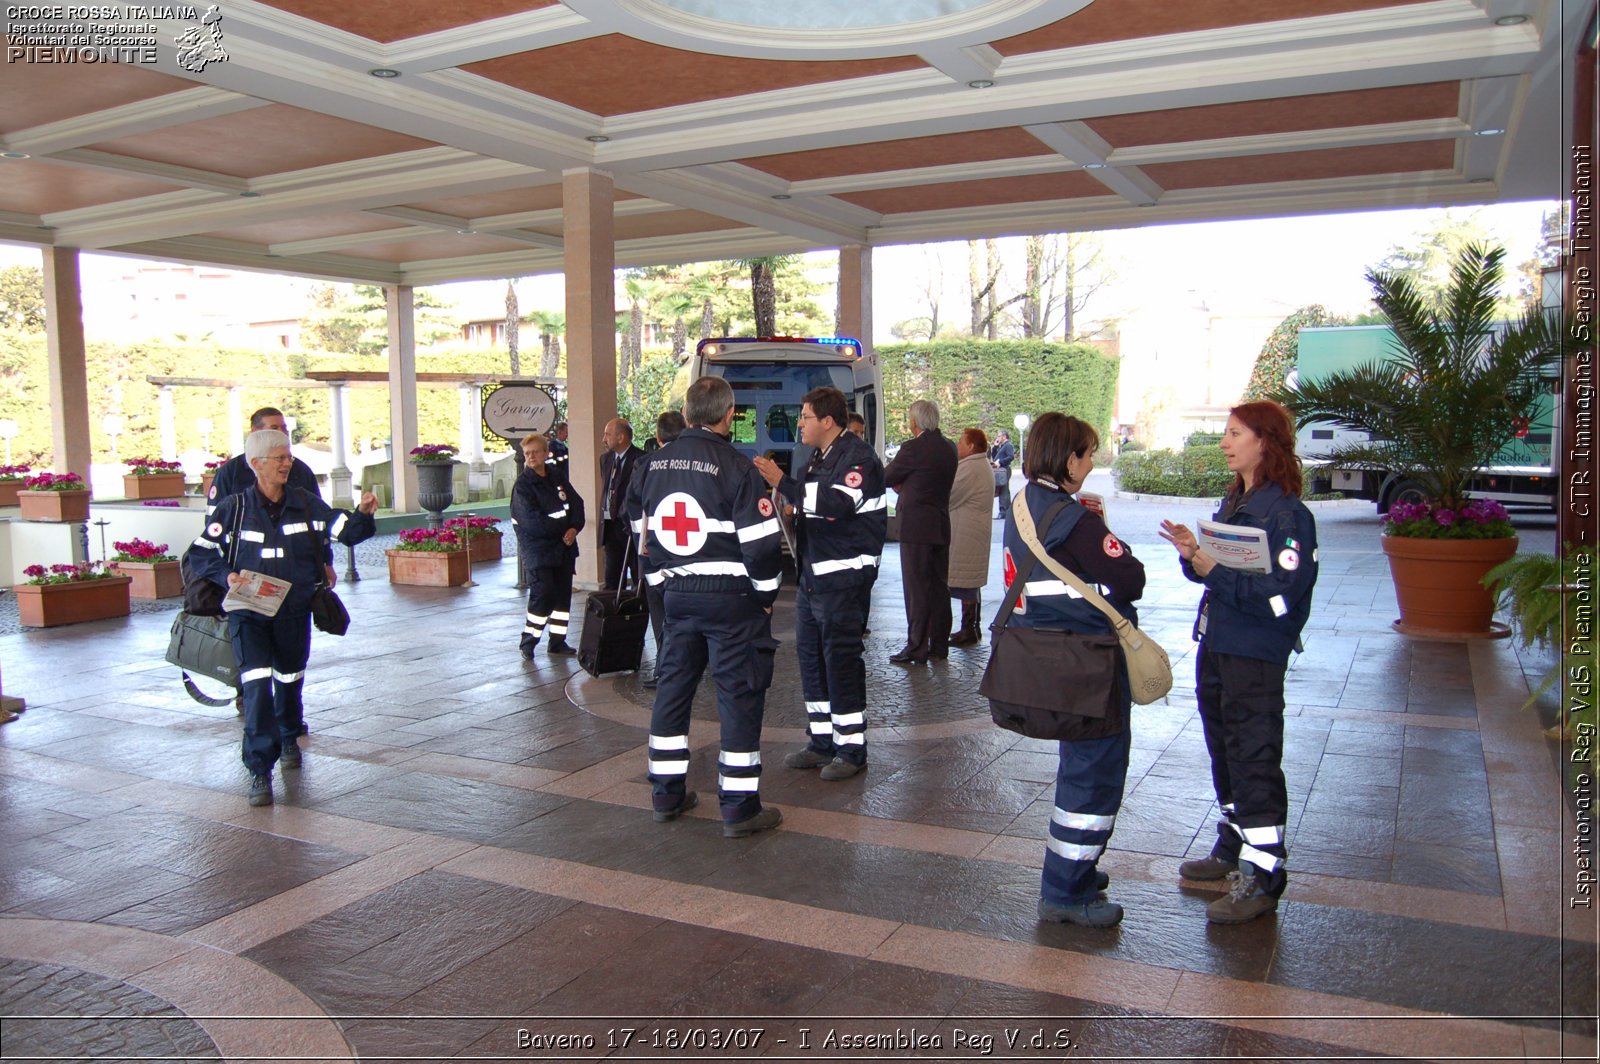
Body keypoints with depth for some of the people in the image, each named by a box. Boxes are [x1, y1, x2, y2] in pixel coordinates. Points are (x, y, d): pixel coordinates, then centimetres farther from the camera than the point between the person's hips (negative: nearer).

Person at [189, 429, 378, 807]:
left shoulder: (305, 503, -2)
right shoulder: (234, 508, -7)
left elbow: (345, 531, -9)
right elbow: (202, 554, -1)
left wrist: (362, 514, -29)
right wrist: (226, 575, -19)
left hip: (294, 611, 3)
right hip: (248, 613, -3)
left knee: (290, 678, 19)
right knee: (257, 684, -17)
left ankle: (288, 738, 48)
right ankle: (260, 771, -11)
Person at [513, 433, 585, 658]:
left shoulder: (556, 477, 11)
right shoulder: (523, 485, -8)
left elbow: (577, 503, 7)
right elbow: (533, 521, -17)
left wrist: (574, 528, -11)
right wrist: (562, 528, -13)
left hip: (564, 548, 6)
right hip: (538, 551, -6)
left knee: (563, 595, 9)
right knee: (542, 595, -11)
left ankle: (557, 642, 19)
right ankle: (528, 643, 3)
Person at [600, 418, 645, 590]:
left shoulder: (641, 459, -11)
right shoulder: (605, 459, 14)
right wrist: (603, 526, 16)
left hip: (631, 526, -7)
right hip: (610, 526, 7)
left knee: (639, 577, 0)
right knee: (612, 579, 9)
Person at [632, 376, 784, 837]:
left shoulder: (656, 463, 6)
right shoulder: (736, 466, -13)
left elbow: (642, 532, 13)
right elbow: (760, 542, -13)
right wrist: (766, 595, 0)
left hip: (677, 595, 6)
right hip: (730, 598, -6)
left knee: (672, 688, 16)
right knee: (740, 695, 1)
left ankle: (667, 794, 25)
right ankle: (740, 808, 5)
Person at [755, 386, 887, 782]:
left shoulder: (856, 456, -12)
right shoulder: (819, 457, 18)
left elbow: (837, 503, -27)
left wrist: (783, 483, -25)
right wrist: (793, 511, 8)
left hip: (842, 577, -10)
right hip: (813, 574, 10)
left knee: (841, 659, -6)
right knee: (811, 656, 13)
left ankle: (851, 749, 5)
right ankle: (822, 742, 23)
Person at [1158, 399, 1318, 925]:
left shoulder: (1286, 513, -17)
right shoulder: (1232, 502, 11)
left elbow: (1277, 596, -24)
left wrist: (1211, 567, -24)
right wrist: (1194, 554, -2)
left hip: (1255, 655, -9)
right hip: (1216, 644, 9)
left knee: (1254, 761, -3)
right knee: (1225, 751, 20)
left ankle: (1262, 876, 7)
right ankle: (1233, 849, 36)